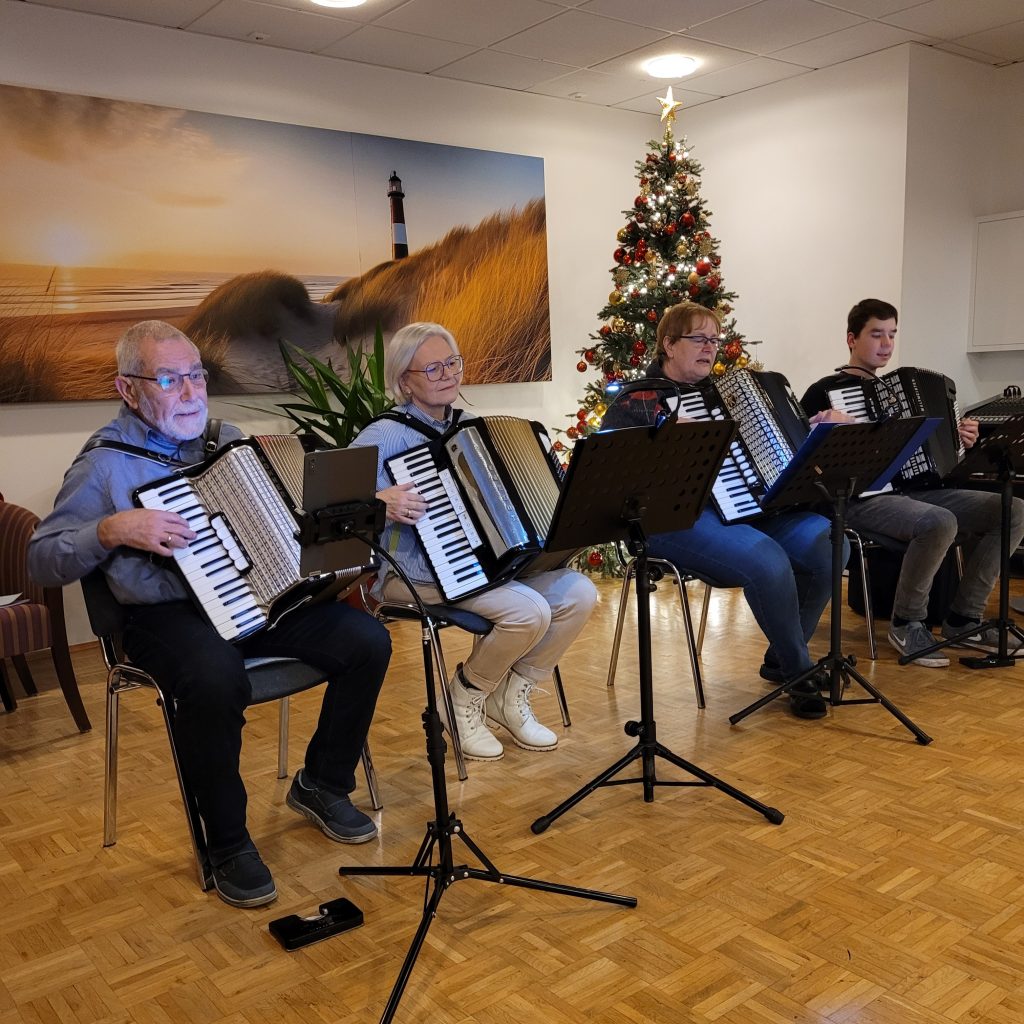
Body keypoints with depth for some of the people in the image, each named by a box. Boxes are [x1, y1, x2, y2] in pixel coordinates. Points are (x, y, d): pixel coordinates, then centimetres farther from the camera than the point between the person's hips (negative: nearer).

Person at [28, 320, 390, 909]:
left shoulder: (228, 439, 14)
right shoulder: (106, 463, -2)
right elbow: (43, 561, -5)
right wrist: (112, 530, -20)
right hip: (168, 613, -5)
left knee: (368, 641, -14)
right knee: (217, 679, -38)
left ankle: (322, 784, 8)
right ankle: (227, 842, -12)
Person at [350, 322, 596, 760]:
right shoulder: (386, 434, -10)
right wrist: (378, 502, -34)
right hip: (413, 569, -7)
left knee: (578, 593, -10)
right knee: (530, 610, -27)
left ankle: (511, 696, 7)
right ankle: (464, 702, 0)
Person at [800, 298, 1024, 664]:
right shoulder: (824, 392, -1)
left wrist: (959, 440, 11)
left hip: (913, 489, 8)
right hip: (863, 498, -8)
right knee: (940, 523, -36)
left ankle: (964, 619, 0)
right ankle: (907, 623, -12)